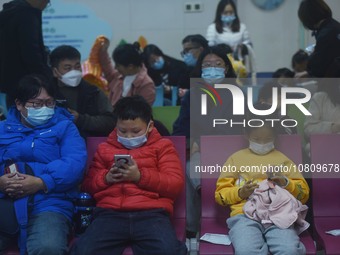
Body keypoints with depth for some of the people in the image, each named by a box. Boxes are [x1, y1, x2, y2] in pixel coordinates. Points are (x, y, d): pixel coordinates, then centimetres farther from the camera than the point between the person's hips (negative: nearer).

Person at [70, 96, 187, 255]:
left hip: (151, 213, -2)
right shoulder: (105, 148, 26)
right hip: (110, 213, 2)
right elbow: (88, 185, 23)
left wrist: (140, 176, -7)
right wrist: (106, 178, 0)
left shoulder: (162, 146, 19)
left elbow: (176, 185, 6)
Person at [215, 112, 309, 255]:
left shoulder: (282, 159, 25)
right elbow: (220, 194, 17)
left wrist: (286, 183, 1)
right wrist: (239, 193, -4)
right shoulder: (236, 158, 22)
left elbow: (304, 193, 21)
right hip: (245, 214, 0)